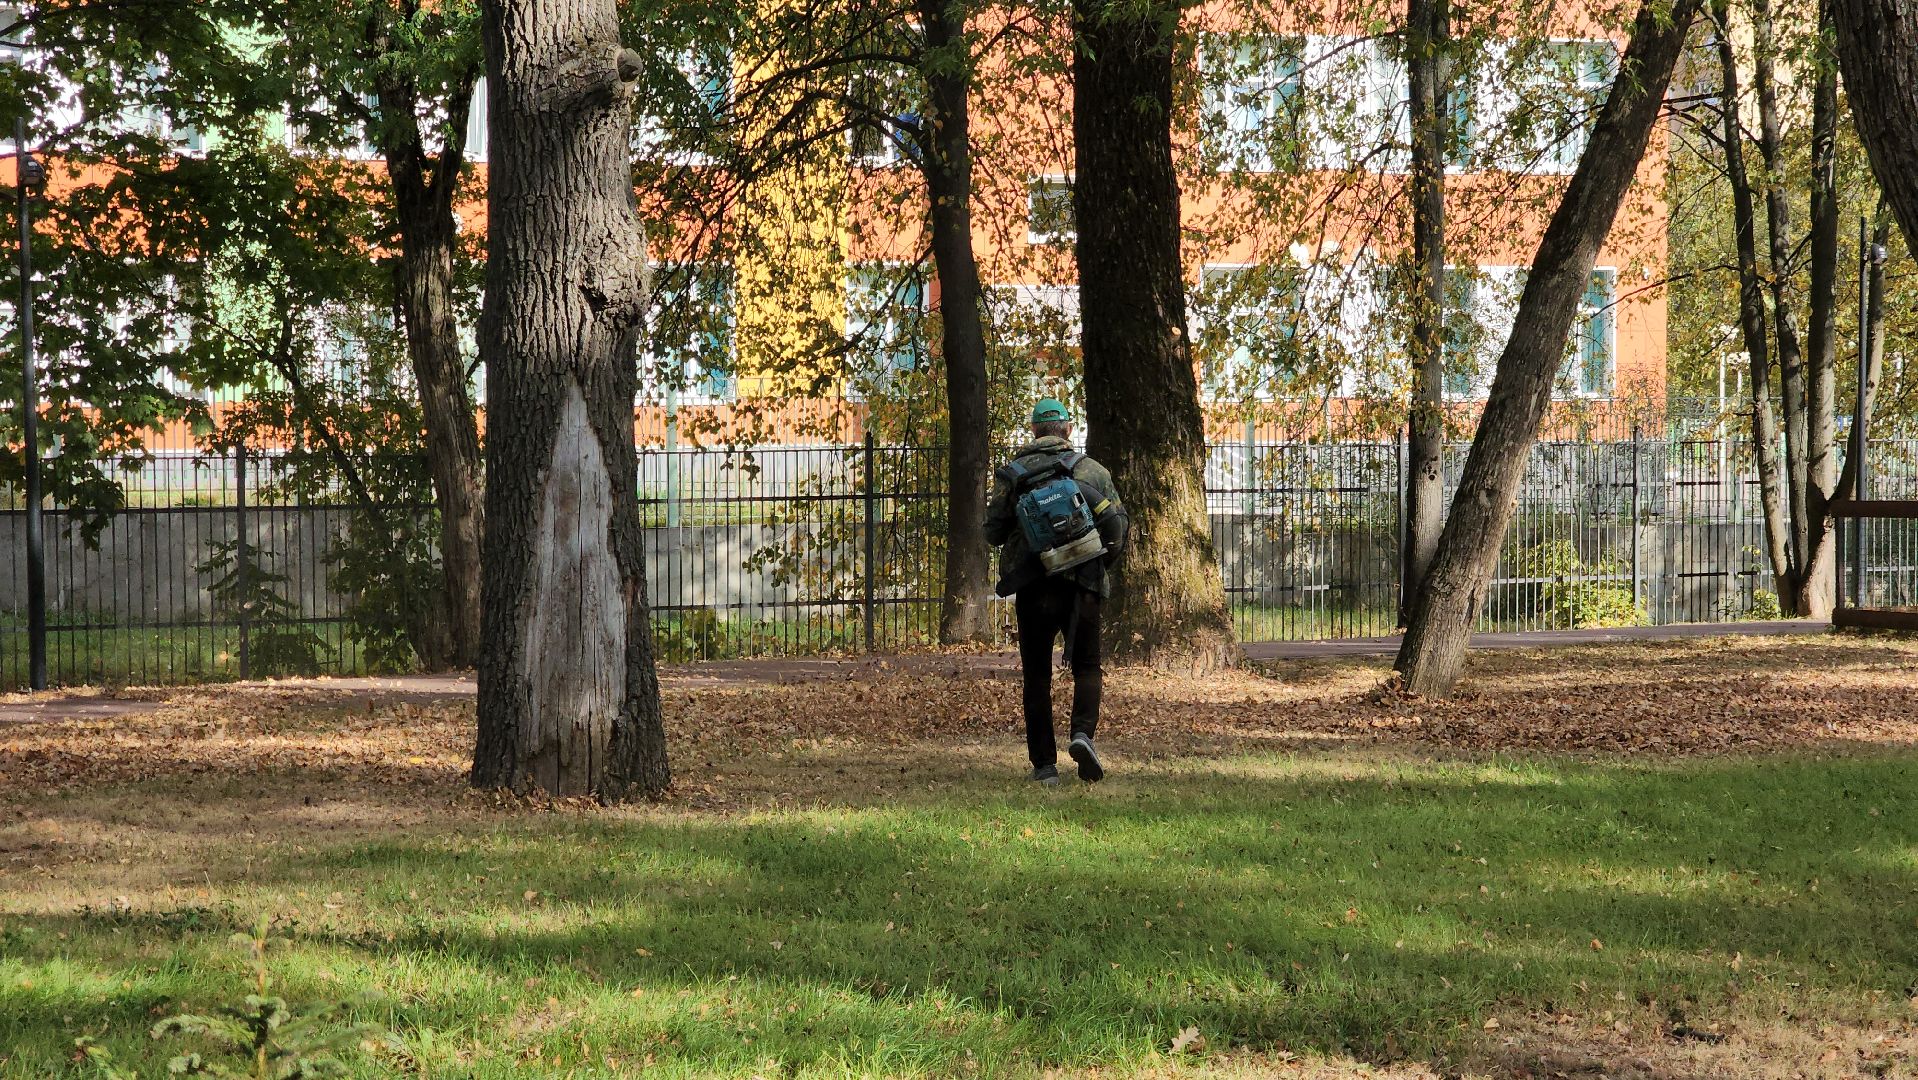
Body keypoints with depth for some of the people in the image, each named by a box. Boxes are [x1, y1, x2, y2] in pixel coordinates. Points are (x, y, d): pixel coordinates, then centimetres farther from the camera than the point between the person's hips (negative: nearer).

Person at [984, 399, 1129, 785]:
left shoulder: (1011, 473, 4)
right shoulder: (1092, 470, 5)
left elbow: (993, 533, 3)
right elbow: (1117, 525, 1)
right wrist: (1102, 564, 18)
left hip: (1031, 587, 0)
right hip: (1081, 584, 0)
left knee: (1037, 676, 8)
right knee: (1086, 667, 12)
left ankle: (1044, 764, 4)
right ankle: (1082, 732, -14)